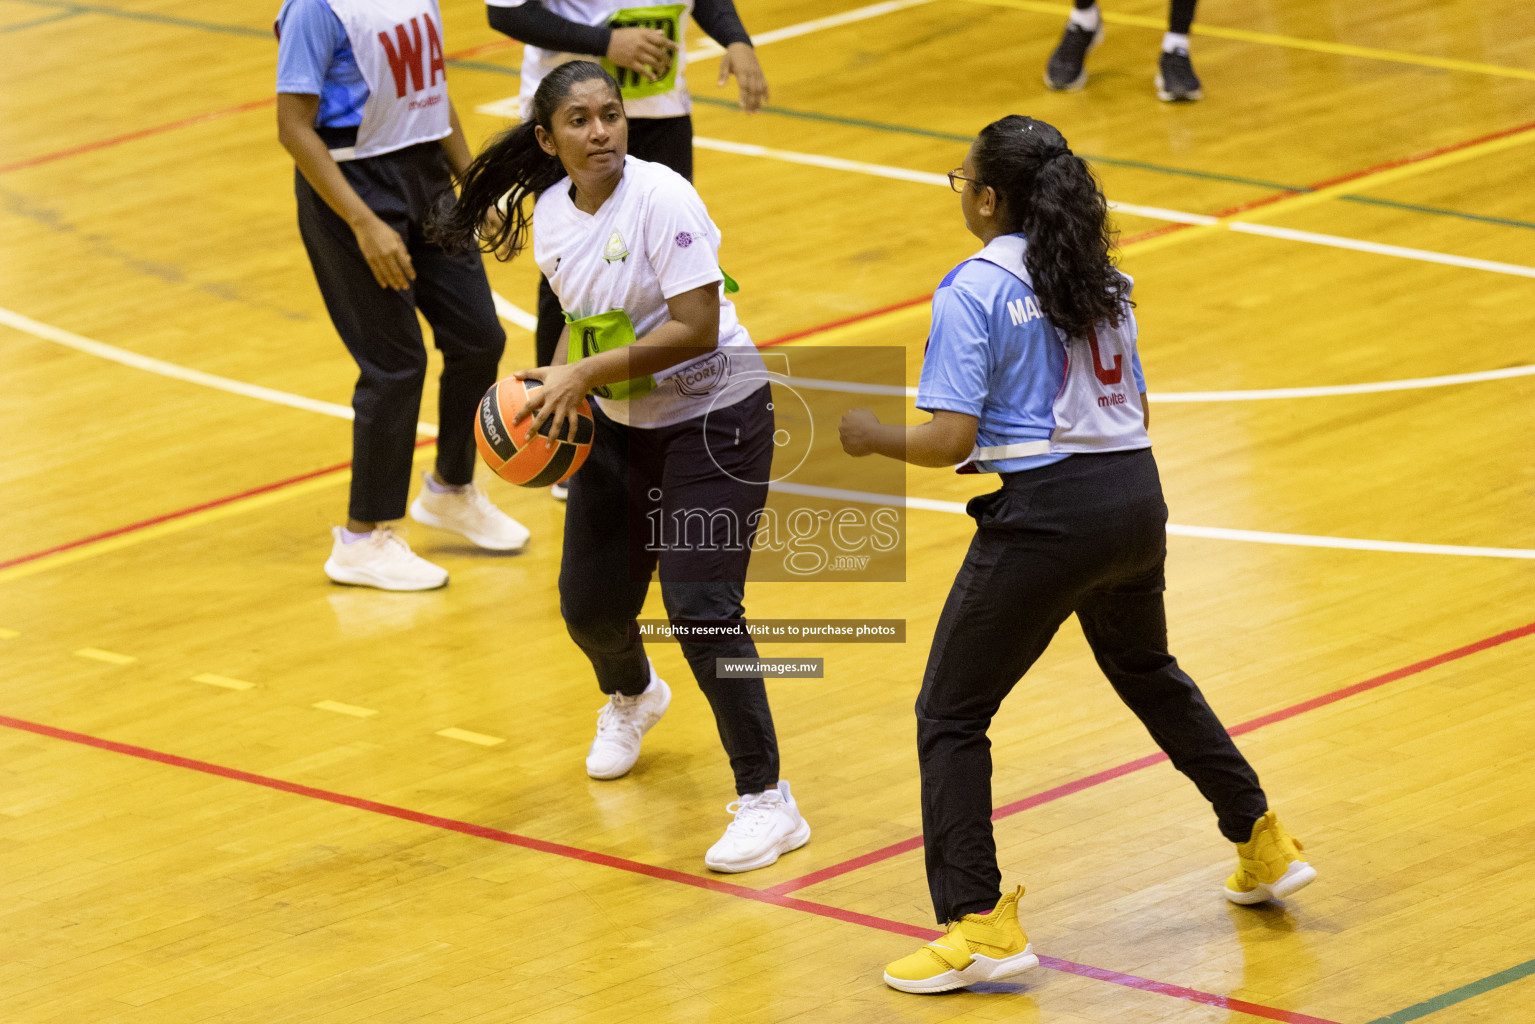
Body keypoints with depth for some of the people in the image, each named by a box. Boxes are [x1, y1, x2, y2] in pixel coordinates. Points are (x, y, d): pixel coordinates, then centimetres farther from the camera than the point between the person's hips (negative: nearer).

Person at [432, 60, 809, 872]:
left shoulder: (661, 200, -23)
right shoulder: (548, 213, -1)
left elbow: (698, 327, -27)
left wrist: (586, 372, -27)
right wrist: (559, 384, -4)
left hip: (713, 419, -7)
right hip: (620, 425, 7)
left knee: (701, 608, -18)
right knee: (590, 604, 13)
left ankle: (766, 802, -10)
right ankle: (632, 698, 51)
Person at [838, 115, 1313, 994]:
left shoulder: (973, 291, -10)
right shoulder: (1102, 278, 11)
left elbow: (951, 441, -15)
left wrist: (875, 436, 3)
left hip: (1042, 516, -7)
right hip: (1135, 499, 7)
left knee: (950, 715, 5)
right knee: (1149, 674, 32)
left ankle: (981, 923, -2)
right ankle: (1265, 847, 38)